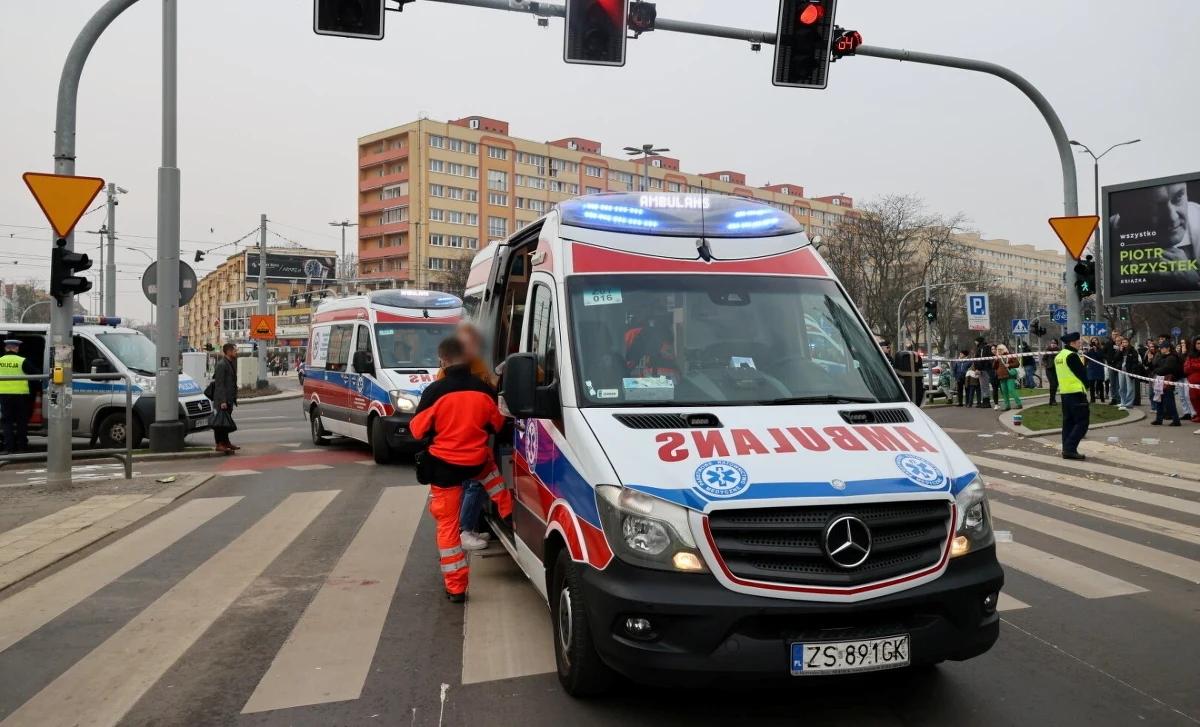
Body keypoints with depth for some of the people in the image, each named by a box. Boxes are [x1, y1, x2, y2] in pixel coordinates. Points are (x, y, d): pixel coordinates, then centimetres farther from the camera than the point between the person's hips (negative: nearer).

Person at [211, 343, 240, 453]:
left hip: (229, 399, 9)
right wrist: (222, 401, -23)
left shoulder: (231, 363, 14)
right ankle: (219, 444, 1)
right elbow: (219, 384, -20)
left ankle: (226, 442, 24)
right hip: (223, 399, -9)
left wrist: (233, 398, 18)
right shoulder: (221, 365, -16)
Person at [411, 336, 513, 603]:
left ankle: (456, 587, 9)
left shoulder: (435, 391, -15)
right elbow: (497, 424, 9)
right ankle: (507, 513, 45)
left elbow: (418, 429, -7)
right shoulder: (484, 390, -5)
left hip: (443, 466, -3)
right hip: (476, 462, 3)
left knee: (448, 524, 6)